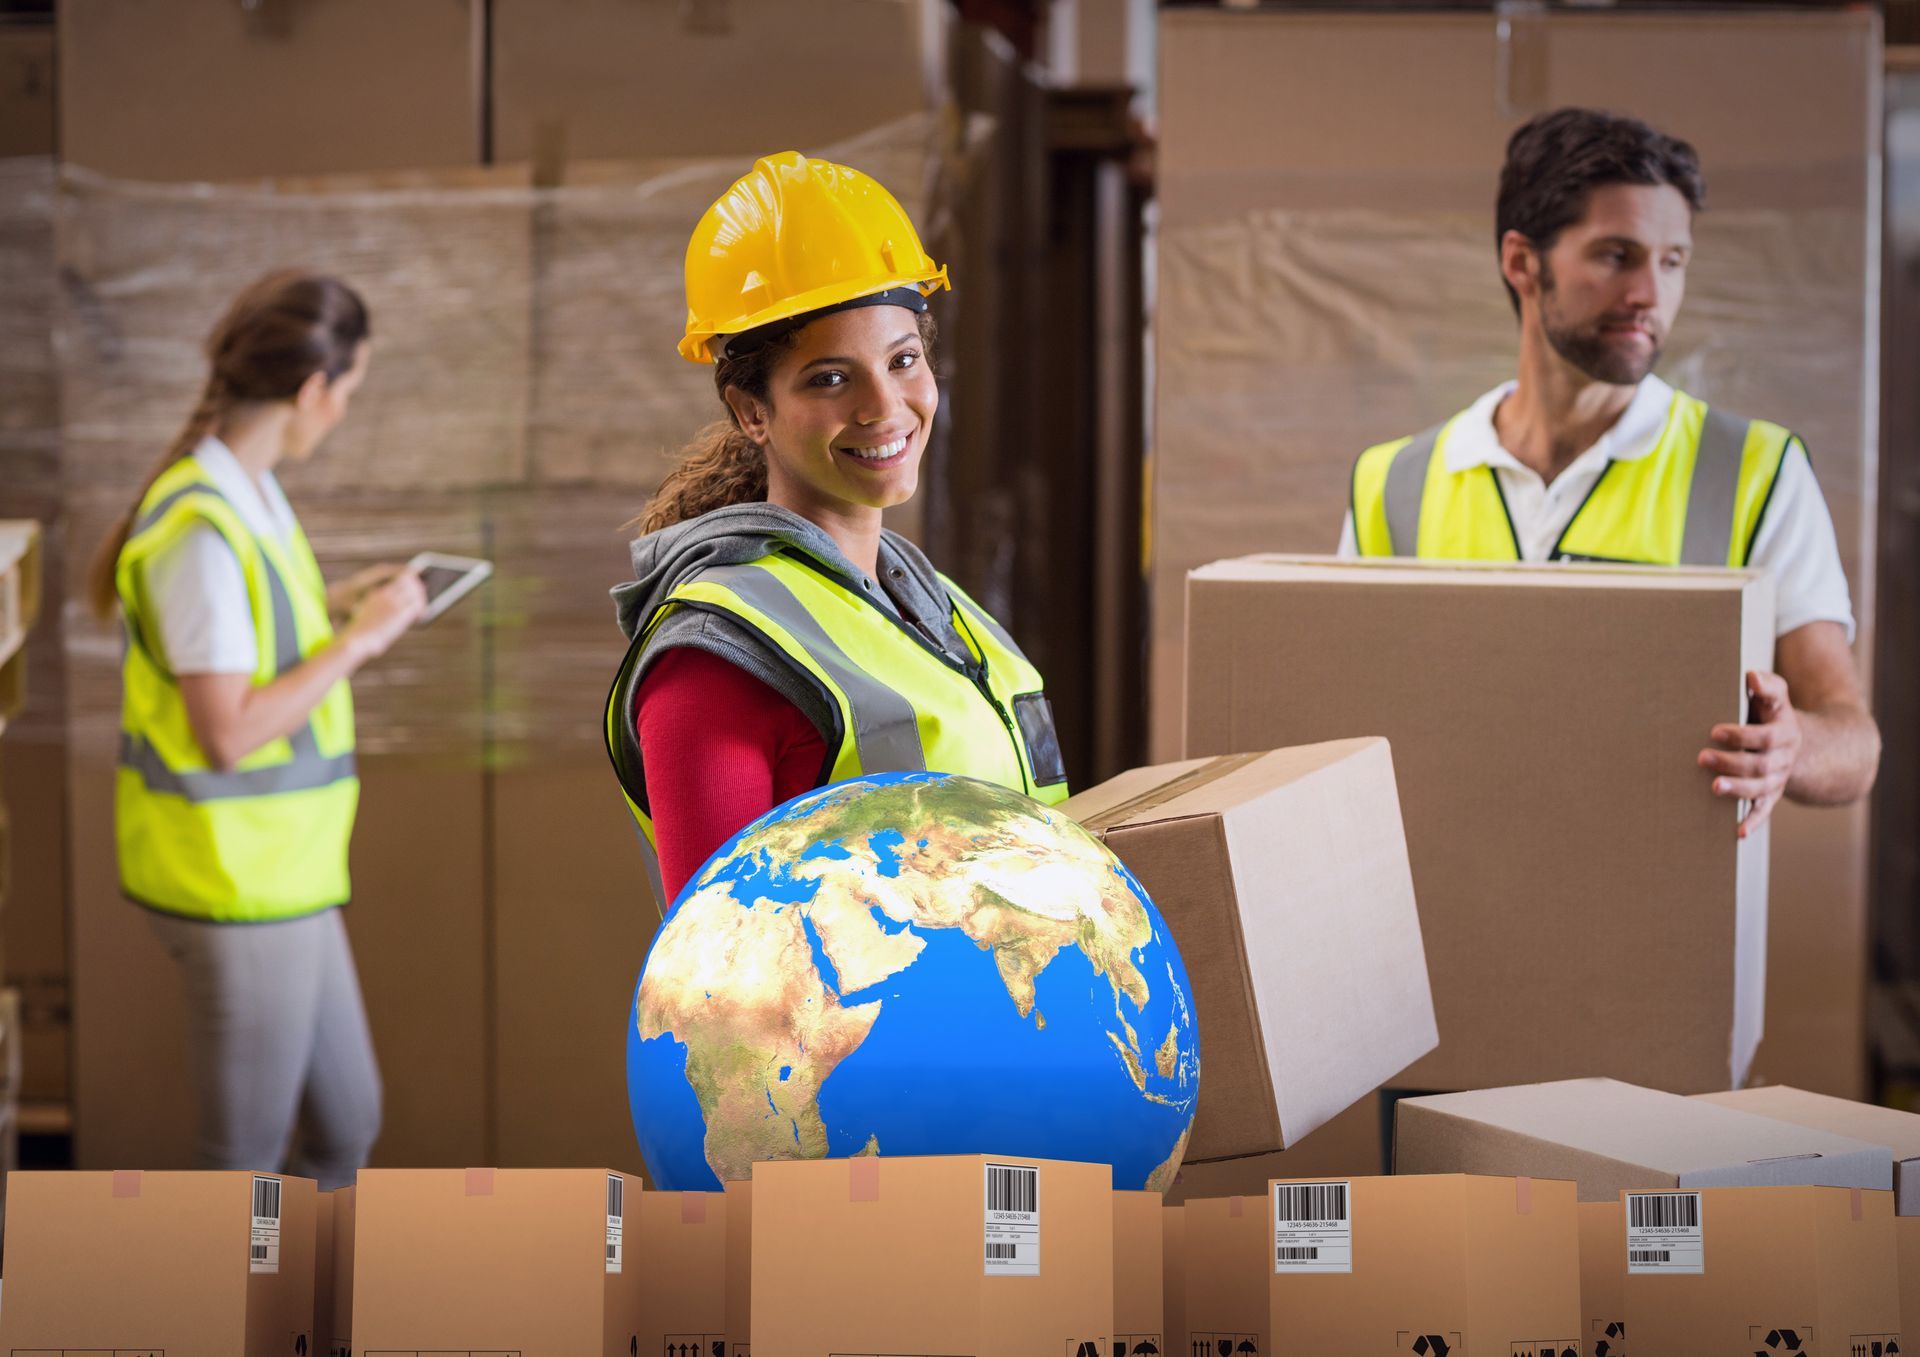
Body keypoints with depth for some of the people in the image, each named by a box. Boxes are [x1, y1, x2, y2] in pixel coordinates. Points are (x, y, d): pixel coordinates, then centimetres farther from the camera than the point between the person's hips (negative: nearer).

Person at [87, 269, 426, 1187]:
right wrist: (358, 641, -18)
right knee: (245, 1157, 5)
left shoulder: (248, 493, 7)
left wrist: (334, 608, 11)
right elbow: (228, 733, -25)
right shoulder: (200, 529, -23)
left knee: (344, 1126, 20)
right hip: (233, 885, -10)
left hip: (282, 873, 10)